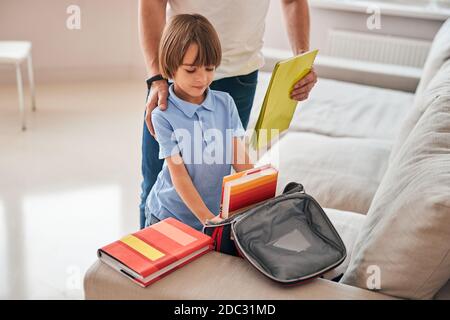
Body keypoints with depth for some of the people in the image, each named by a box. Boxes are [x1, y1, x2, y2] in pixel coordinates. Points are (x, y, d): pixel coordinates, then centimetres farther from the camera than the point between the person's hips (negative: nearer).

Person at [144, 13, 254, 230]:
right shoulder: (163, 115, -16)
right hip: (171, 216, -3)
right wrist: (206, 218, -22)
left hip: (219, 211, 3)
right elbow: (178, 175, -17)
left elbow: (241, 159, -4)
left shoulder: (225, 103, -4)